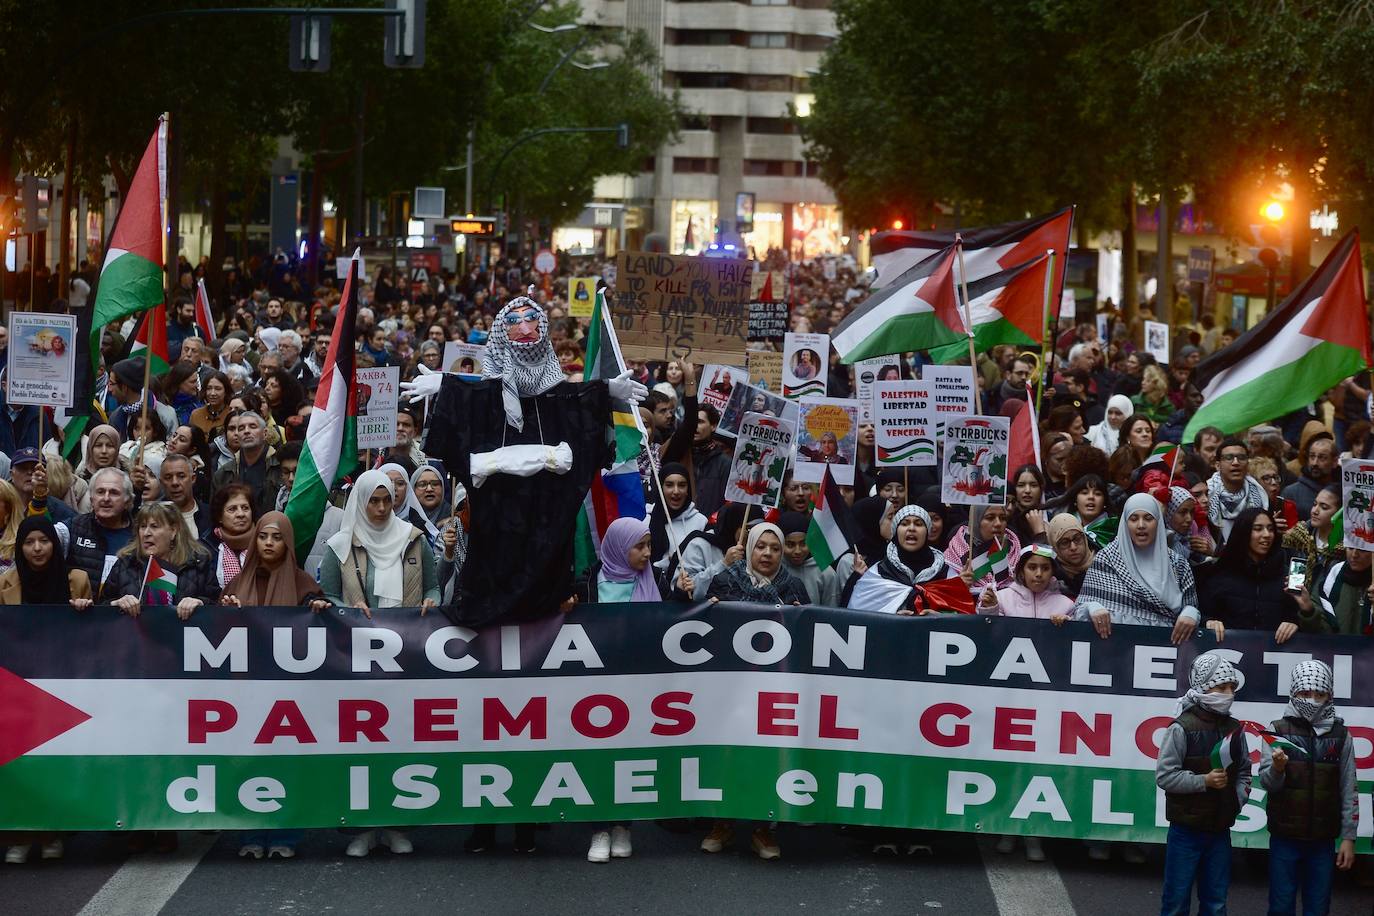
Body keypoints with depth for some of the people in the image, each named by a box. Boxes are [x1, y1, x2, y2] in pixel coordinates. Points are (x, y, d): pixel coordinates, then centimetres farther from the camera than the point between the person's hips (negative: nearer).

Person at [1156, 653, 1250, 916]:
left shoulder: (1234, 729, 7)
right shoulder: (1182, 728, -11)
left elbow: (1243, 771, 18)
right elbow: (1164, 775, -14)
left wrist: (1240, 796, 0)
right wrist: (1204, 781, -20)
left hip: (1220, 830, 5)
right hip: (1186, 829, -5)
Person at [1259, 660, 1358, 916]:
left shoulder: (1341, 735, 2)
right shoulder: (1278, 731, -1)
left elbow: (1348, 790, 3)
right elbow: (1266, 782, -6)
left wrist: (1348, 837, -1)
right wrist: (1277, 768, -27)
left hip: (1323, 840, 1)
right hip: (1284, 837, -1)